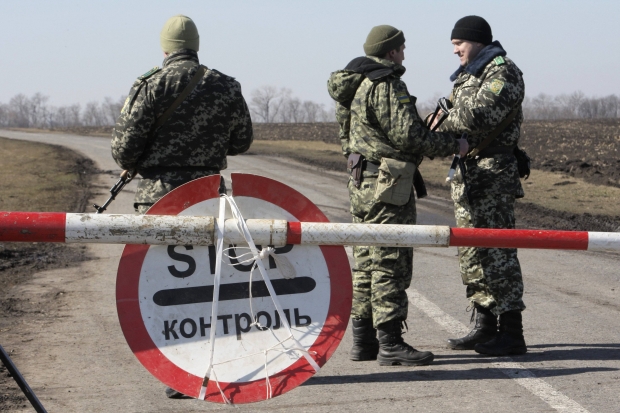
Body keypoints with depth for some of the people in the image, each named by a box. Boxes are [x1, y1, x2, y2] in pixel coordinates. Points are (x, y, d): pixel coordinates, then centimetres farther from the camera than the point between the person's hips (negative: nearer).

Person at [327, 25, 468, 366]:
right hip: (387, 185, -10)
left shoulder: (357, 85, 15)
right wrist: (454, 146, -9)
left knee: (368, 264, 13)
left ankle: (363, 340, 16)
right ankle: (390, 344, -7)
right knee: (391, 264, -8)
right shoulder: (387, 86, -15)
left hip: (361, 183, 10)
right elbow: (408, 135, -20)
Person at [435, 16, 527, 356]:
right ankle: (485, 327, 20)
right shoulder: (467, 75, 20)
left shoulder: (503, 73, -11)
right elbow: (459, 118, 20)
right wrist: (442, 120, -2)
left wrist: (441, 124, -11)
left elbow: (479, 116, -23)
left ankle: (511, 333, -7)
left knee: (497, 251, -9)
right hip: (466, 171, 10)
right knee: (471, 252, 12)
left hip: (492, 172, -10)